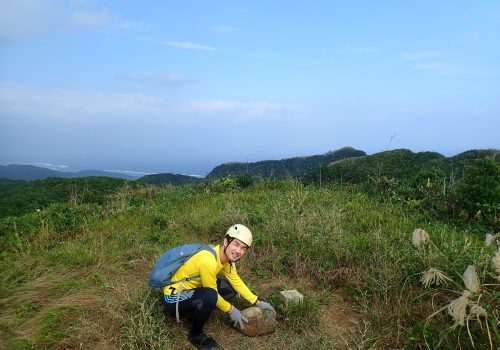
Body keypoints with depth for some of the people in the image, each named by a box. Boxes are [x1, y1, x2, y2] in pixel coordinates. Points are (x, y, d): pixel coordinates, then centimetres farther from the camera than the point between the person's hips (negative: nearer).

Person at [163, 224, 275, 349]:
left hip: (192, 289, 9)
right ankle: (195, 334, -8)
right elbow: (212, 295, -21)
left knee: (230, 288, 3)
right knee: (209, 295, -34)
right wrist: (230, 310, -7)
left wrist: (257, 302, 3)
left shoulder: (226, 255, -5)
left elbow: (236, 281, 5)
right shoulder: (208, 261, -32)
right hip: (174, 299, -8)